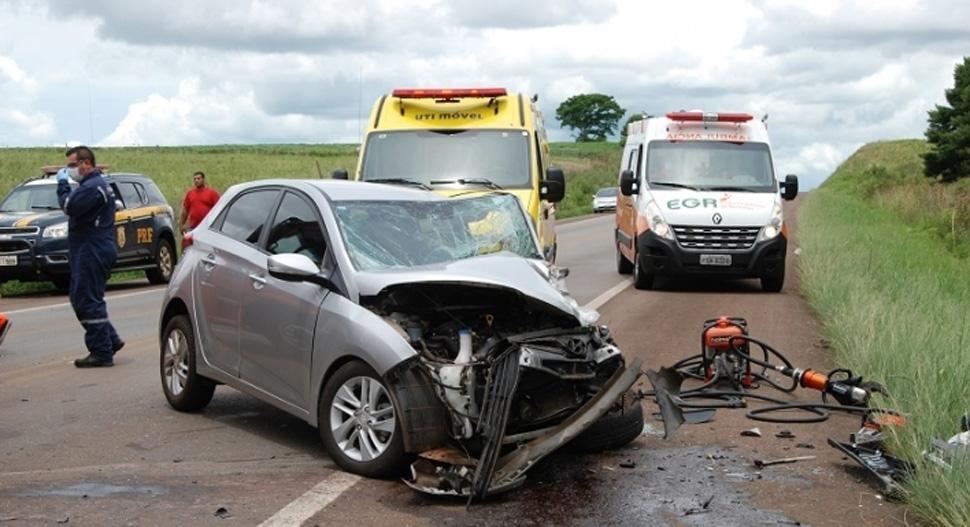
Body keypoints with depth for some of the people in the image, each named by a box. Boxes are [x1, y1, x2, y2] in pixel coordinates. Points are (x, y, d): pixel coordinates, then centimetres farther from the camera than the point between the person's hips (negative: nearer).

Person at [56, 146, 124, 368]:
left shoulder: (93, 187, -16)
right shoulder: (95, 184, 19)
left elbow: (70, 206, -25)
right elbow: (73, 207, 18)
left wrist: (63, 184, -13)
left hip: (92, 252, -11)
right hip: (90, 251, 11)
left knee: (88, 301, -7)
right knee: (82, 299, 16)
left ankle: (102, 353, -3)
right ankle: (111, 341, 21)